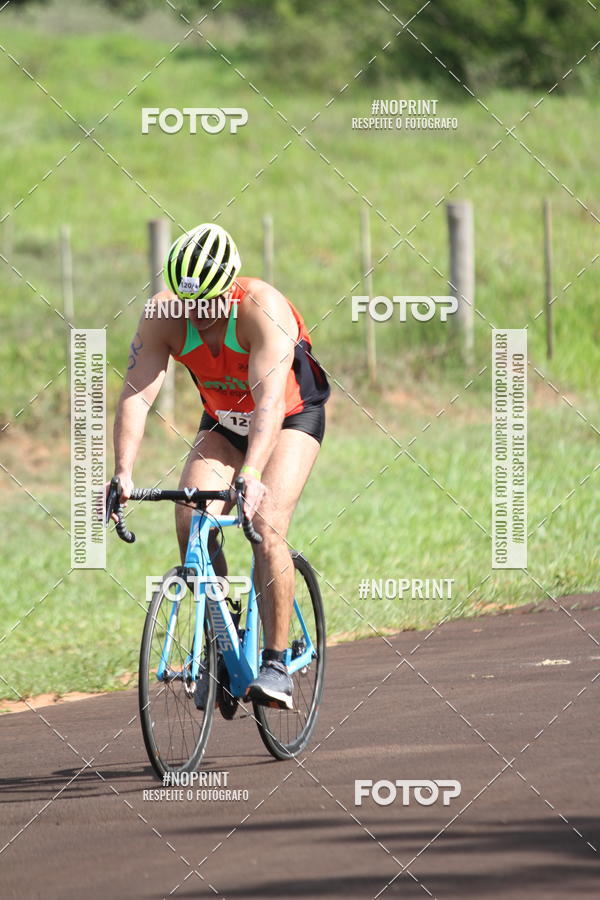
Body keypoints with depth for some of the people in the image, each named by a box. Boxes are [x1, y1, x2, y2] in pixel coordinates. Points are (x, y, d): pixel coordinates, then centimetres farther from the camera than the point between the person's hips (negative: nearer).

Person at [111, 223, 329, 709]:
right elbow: (136, 395, -30)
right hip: (223, 421, 4)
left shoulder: (263, 309, -35)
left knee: (266, 525, -24)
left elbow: (269, 399, -45)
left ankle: (276, 663, -16)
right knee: (191, 523, -17)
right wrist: (124, 473, -44)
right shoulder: (163, 315, -24)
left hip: (292, 416, -4)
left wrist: (253, 476, -58)